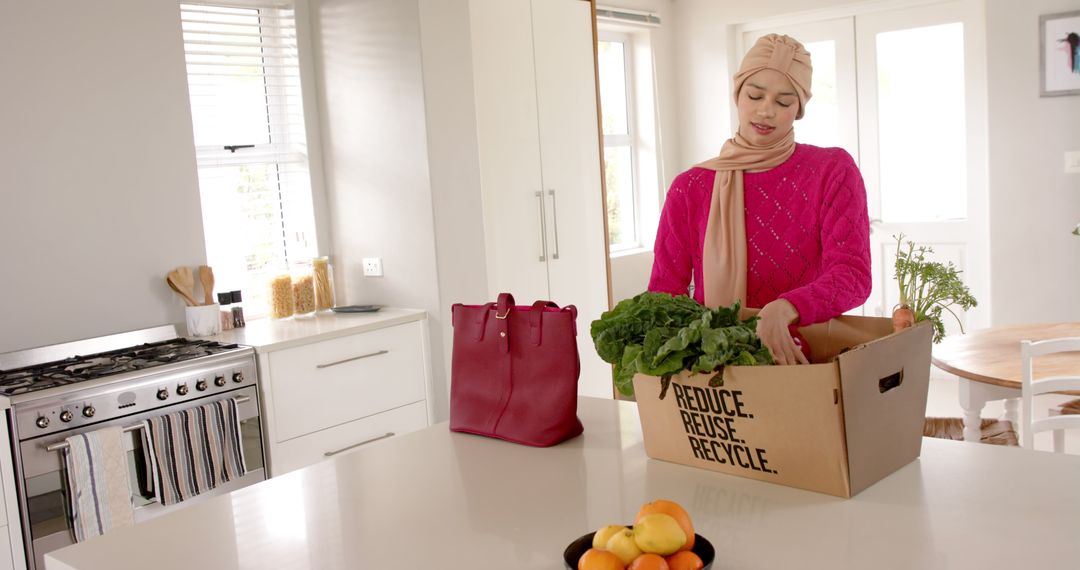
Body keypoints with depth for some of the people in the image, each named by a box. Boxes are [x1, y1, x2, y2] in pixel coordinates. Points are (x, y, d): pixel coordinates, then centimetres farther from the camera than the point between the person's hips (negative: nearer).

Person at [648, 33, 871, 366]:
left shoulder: (833, 171, 3)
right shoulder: (690, 188, 6)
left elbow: (853, 274, -9)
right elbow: (664, 291, 5)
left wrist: (783, 310, -29)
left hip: (806, 360, -1)